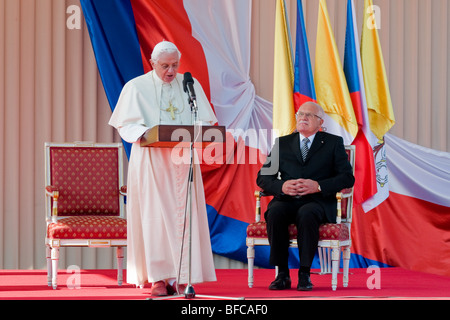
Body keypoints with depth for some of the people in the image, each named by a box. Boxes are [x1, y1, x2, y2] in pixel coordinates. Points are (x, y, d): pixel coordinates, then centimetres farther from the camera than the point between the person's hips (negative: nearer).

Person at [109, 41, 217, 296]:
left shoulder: (190, 85, 12)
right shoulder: (137, 87, 5)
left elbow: (205, 120, 10)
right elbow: (126, 124, 0)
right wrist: (145, 133, -20)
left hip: (183, 160, 2)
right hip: (151, 161, -2)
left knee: (183, 216, -3)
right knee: (155, 217, -6)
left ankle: (181, 278, -2)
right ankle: (158, 278, -4)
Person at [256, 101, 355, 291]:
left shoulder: (334, 143, 12)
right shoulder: (282, 143, 18)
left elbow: (347, 178, 1)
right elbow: (263, 177, 12)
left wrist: (318, 186, -15)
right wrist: (282, 186, -11)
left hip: (318, 201, -2)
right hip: (286, 200, 3)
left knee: (306, 214, -37)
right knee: (275, 213, -32)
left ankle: (305, 274, -29)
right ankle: (282, 274, -25)